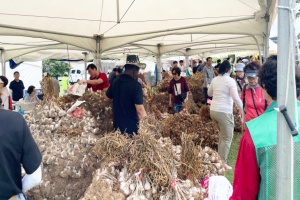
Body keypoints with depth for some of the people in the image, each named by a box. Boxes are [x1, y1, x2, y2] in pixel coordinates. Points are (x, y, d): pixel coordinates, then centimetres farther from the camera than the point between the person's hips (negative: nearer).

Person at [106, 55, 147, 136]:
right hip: (131, 126, -7)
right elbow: (140, 109, -23)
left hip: (117, 125, 7)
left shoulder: (115, 82, 2)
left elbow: (107, 98, 18)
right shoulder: (136, 85, -19)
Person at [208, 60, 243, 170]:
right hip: (224, 112, -7)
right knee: (227, 138, 4)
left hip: (213, 110, 7)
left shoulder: (214, 80, 8)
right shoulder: (230, 80, -10)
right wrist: (243, 109, -4)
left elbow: (209, 93, 22)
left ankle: (219, 157, 30)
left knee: (222, 134, 25)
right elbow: (236, 98, -15)